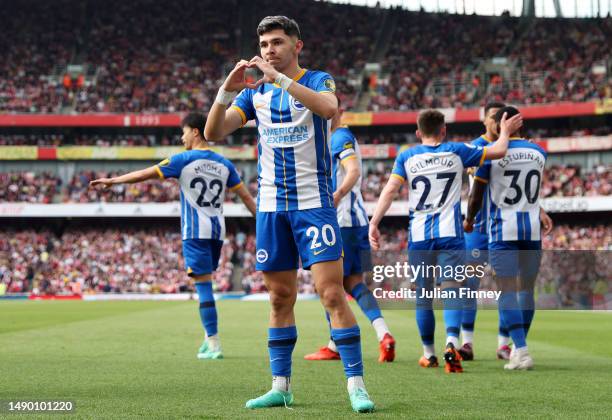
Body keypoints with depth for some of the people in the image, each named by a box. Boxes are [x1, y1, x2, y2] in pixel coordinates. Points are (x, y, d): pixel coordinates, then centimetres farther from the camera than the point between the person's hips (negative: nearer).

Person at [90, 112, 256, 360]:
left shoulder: (184, 160, -6)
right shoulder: (224, 164, 10)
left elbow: (145, 174, -5)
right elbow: (246, 196, 11)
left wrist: (113, 181, 4)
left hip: (195, 232, -5)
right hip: (217, 231, 5)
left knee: (204, 286, -7)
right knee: (205, 284, 16)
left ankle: (213, 346, -9)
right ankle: (209, 338, 15)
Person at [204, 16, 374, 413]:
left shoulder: (317, 80, -2)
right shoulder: (256, 92, 10)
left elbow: (329, 107, -26)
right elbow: (213, 133, 1)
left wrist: (280, 78, -29)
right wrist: (227, 90, -15)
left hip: (314, 203, -4)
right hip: (271, 205, 4)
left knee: (332, 293, -11)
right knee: (280, 298, 8)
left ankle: (357, 384, -8)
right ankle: (281, 386, 15)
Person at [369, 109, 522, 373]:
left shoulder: (406, 157, 6)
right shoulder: (457, 152, 6)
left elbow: (390, 190, -5)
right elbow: (498, 151, 12)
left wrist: (374, 223, -8)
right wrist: (505, 132, 30)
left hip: (419, 237, 1)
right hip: (450, 234, -1)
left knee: (423, 296, 11)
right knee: (451, 292, -6)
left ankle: (429, 354, 18)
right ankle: (451, 343, -29)